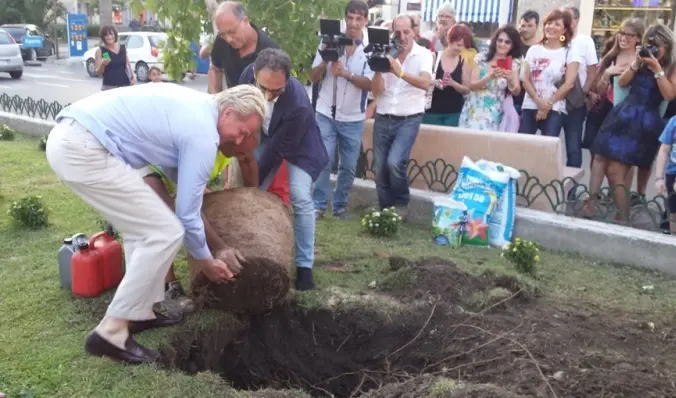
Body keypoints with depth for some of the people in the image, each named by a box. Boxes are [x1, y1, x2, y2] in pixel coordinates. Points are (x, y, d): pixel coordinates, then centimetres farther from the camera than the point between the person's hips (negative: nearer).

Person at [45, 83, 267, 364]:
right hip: (83, 150, -11)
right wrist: (206, 261, 10)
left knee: (142, 228, 19)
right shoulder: (203, 134, -10)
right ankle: (112, 331, -1)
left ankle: (138, 312, 26)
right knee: (165, 233, -7)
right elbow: (187, 212, -4)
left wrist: (196, 185, 38)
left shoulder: (194, 105, 17)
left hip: (67, 137, 11)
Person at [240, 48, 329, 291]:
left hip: (298, 144, -5)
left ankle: (304, 265, -4)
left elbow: (277, 150, -31)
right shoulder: (248, 74, -26)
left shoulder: (298, 104, -41)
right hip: (264, 137, 5)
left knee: (300, 199, -17)